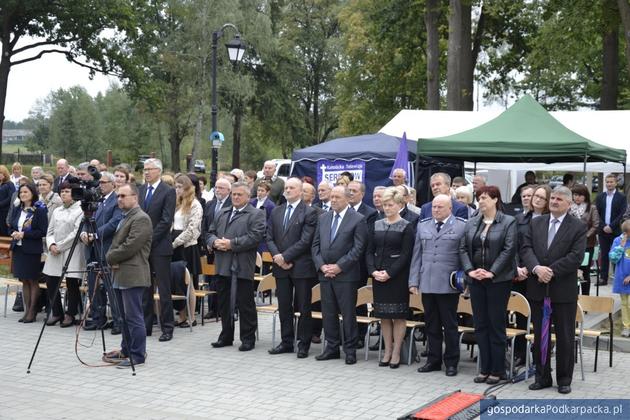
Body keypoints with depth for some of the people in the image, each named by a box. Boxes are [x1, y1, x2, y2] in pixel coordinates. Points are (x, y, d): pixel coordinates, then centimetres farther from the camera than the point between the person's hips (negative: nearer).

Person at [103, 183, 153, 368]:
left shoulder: (141, 219, -12)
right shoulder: (123, 218, 20)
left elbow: (130, 247, -19)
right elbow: (115, 243, 20)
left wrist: (111, 257, -7)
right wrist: (111, 258, 0)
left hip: (133, 276, -10)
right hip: (120, 275, 10)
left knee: (134, 317, -7)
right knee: (124, 317, 16)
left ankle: (137, 355, -2)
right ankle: (126, 350, 25)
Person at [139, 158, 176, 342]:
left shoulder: (168, 192, -6)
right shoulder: (141, 190, 12)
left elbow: (166, 221, -12)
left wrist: (149, 239, -13)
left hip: (159, 246, -6)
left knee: (164, 289, -2)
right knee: (145, 288, 10)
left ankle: (167, 328, 4)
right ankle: (146, 325, 18)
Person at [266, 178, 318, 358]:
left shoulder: (309, 212, -6)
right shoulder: (276, 211, 13)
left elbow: (305, 241, -13)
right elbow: (269, 237, 9)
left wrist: (285, 256, -15)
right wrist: (277, 256, -7)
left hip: (301, 267, -5)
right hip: (281, 267, 5)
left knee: (303, 307, 2)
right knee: (284, 307, 11)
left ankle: (303, 344, 10)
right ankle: (287, 342, 20)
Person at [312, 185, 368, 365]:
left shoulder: (358, 220, -5)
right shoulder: (323, 218, 12)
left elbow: (358, 248, -10)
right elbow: (316, 244, 12)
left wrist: (339, 266, -14)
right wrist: (321, 265, -3)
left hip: (346, 274, -5)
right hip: (325, 274, 5)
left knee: (348, 313, 0)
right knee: (328, 313, 10)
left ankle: (350, 350, 9)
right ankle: (332, 347, 20)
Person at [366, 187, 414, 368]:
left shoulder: (406, 227, -4)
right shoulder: (376, 225, 10)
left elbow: (406, 254, -10)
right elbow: (370, 251, 8)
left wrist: (389, 272, -17)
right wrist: (373, 271, -7)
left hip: (397, 276, -5)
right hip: (378, 276, 5)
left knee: (398, 315, 0)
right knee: (383, 315, 8)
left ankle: (396, 353, 6)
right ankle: (387, 351, 15)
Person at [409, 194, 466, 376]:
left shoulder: (462, 226, -1)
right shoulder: (423, 226, 12)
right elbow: (417, 255, 12)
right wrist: (413, 281, 6)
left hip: (448, 284, -4)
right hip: (427, 284, 4)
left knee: (450, 325, 3)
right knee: (432, 324, 11)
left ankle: (451, 362, 13)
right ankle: (434, 360, 21)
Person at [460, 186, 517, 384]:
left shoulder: (508, 222, -3)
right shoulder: (472, 223, 10)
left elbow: (509, 250, -11)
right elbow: (463, 248, 7)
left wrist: (491, 272, -16)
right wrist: (470, 270, -8)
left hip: (498, 280, -5)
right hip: (476, 280, 5)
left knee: (496, 325, 0)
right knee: (480, 324, 8)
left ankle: (497, 370, 9)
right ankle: (485, 368, 16)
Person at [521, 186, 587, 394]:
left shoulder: (578, 227, -3)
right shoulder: (536, 223, 9)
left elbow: (576, 256, -12)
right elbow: (526, 249, 1)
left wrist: (551, 271, -18)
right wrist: (537, 268, -17)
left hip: (564, 291, -3)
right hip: (538, 290, 4)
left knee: (565, 337, 5)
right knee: (539, 336, 11)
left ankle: (564, 379, 16)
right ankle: (542, 377, 22)